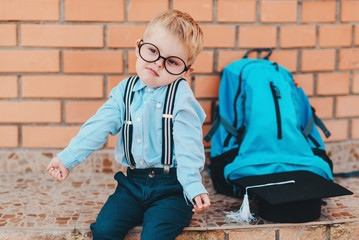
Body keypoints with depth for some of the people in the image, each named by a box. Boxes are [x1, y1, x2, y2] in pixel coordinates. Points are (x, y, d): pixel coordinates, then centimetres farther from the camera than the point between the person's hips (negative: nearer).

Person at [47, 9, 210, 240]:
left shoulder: (181, 97, -10)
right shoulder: (125, 91, 5)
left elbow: (188, 145, -14)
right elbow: (98, 127, 4)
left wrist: (194, 188, -22)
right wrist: (68, 158, -3)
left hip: (172, 186, -4)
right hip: (133, 182, 5)